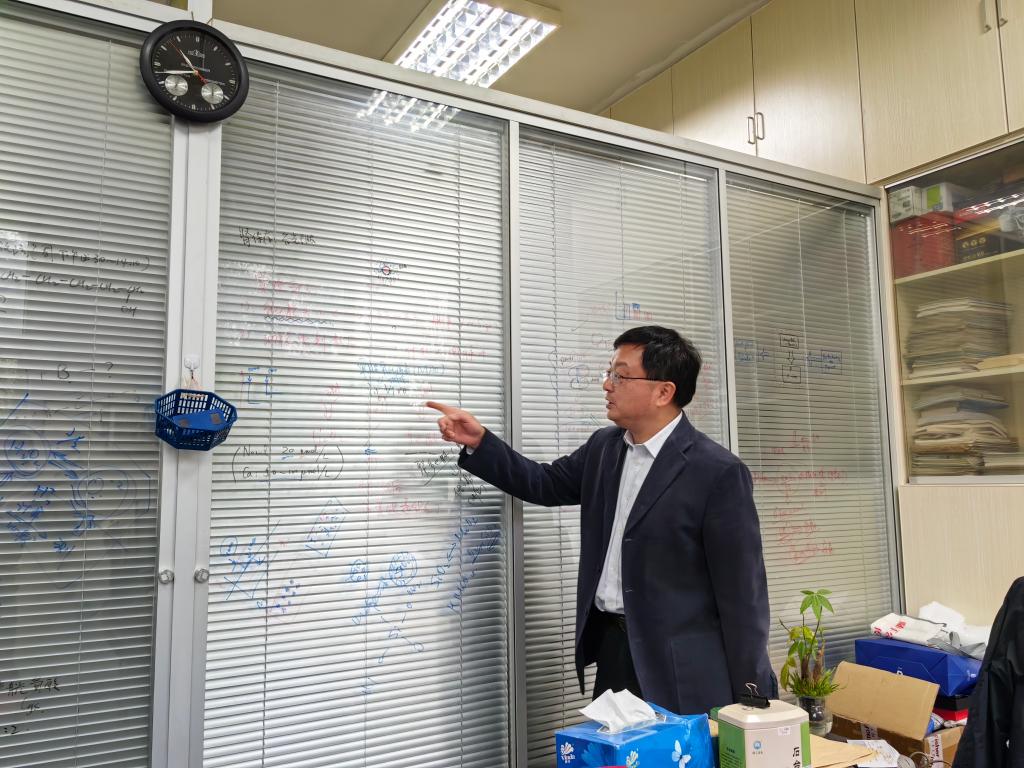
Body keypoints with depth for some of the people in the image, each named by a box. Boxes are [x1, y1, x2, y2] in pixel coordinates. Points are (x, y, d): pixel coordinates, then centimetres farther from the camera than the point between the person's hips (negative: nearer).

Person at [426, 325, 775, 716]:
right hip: (611, 647, 6)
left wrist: (748, 701, -10)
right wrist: (479, 442, 3)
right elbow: (546, 483, 17)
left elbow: (742, 592, -14)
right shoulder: (603, 447, 4)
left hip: (682, 672, -6)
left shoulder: (718, 472, -17)